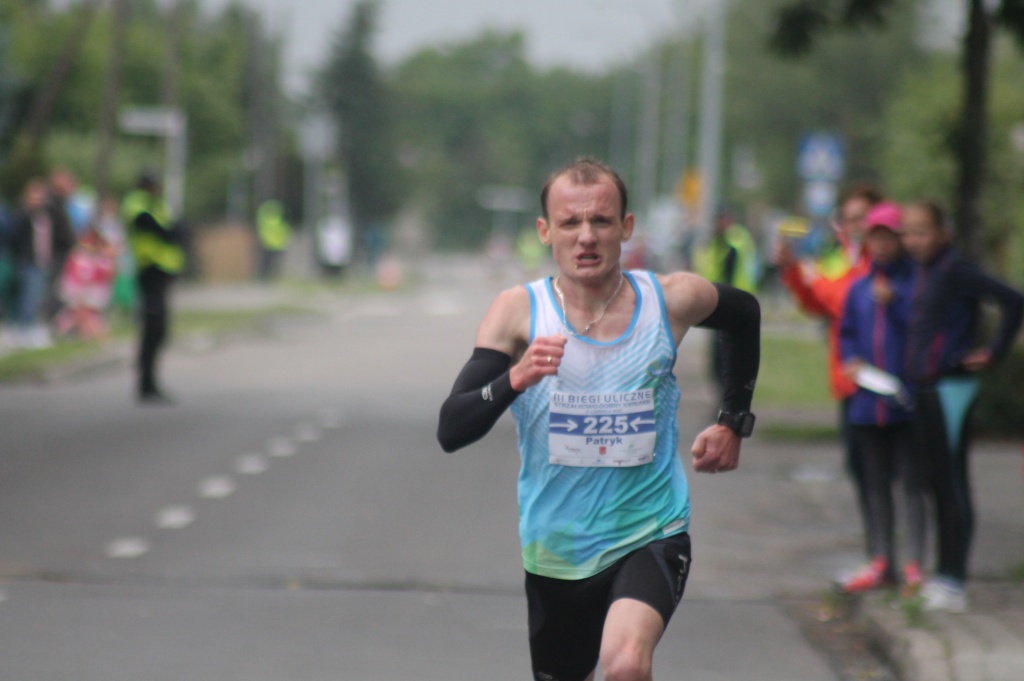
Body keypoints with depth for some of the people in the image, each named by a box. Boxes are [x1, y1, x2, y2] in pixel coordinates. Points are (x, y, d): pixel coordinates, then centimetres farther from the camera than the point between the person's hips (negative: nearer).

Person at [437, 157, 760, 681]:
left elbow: (745, 314, 19)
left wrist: (733, 423, 16)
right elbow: (450, 432, -19)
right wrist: (514, 380, -37)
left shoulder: (674, 300, -6)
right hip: (555, 553, 2)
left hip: (652, 536, -1)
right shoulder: (518, 313, -10)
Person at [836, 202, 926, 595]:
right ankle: (881, 562, 19)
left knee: (912, 481, -3)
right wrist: (850, 360, 3)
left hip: (907, 401, -6)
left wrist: (894, 303, -18)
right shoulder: (859, 289, 12)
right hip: (867, 401, 6)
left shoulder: (917, 282, -4)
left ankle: (914, 565, 0)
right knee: (875, 483, 11)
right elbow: (847, 332, 20)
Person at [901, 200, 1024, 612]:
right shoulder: (925, 270, 12)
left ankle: (954, 582, -4)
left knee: (952, 482, -6)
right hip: (925, 388, 9)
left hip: (951, 388, -9)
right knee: (934, 480, 13)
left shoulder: (954, 270, -15)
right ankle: (944, 574, 21)